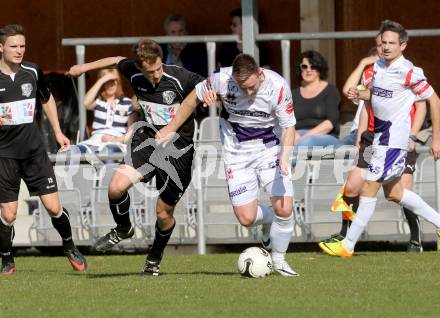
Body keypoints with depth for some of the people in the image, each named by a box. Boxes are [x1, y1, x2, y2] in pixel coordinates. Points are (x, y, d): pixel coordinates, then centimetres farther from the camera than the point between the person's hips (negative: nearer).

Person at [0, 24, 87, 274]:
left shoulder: (33, 72, 1)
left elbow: (47, 100, 20)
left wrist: (58, 132, 18)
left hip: (34, 150, 2)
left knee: (54, 207, -2)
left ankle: (70, 247, 22)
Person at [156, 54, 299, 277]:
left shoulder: (278, 87, -22)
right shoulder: (222, 80, -21)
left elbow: (288, 126, -12)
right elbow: (194, 98, -2)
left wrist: (284, 155, -30)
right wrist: (171, 129, 5)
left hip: (270, 149, -1)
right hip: (237, 154, 1)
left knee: (284, 209, -14)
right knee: (246, 218, -8)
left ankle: (278, 260, 11)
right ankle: (269, 221, 29)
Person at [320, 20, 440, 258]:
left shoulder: (409, 72, -17)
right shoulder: (378, 66, 7)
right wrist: (360, 94, 2)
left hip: (394, 139, -9)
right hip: (380, 135, 9)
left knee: (368, 190, -8)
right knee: (393, 193, 17)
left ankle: (348, 245, -3)